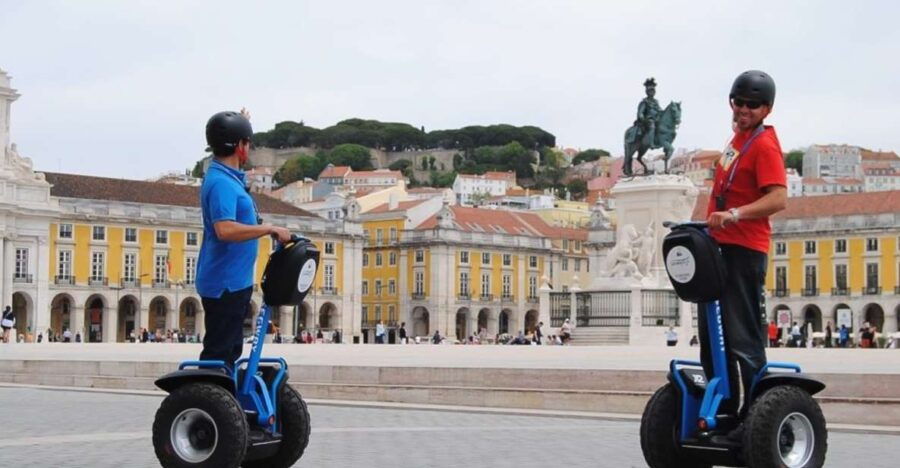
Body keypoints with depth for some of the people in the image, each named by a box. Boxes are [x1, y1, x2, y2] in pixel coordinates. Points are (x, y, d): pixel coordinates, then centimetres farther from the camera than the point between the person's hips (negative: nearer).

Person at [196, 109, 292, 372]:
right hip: (225, 283, -11)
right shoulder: (221, 183, -20)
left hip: (234, 281, 11)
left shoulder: (228, 176, 11)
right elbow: (225, 229, -34)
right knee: (218, 351, -8)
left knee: (230, 350, 18)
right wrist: (270, 229, -26)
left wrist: (243, 126, 38)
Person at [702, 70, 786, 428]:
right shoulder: (739, 137, 17)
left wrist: (734, 215, -34)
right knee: (712, 337, 14)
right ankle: (724, 409, 22)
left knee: (742, 338, -9)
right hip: (718, 247, 10)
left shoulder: (764, 145, -12)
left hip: (744, 251, -10)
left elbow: (778, 199, -24)